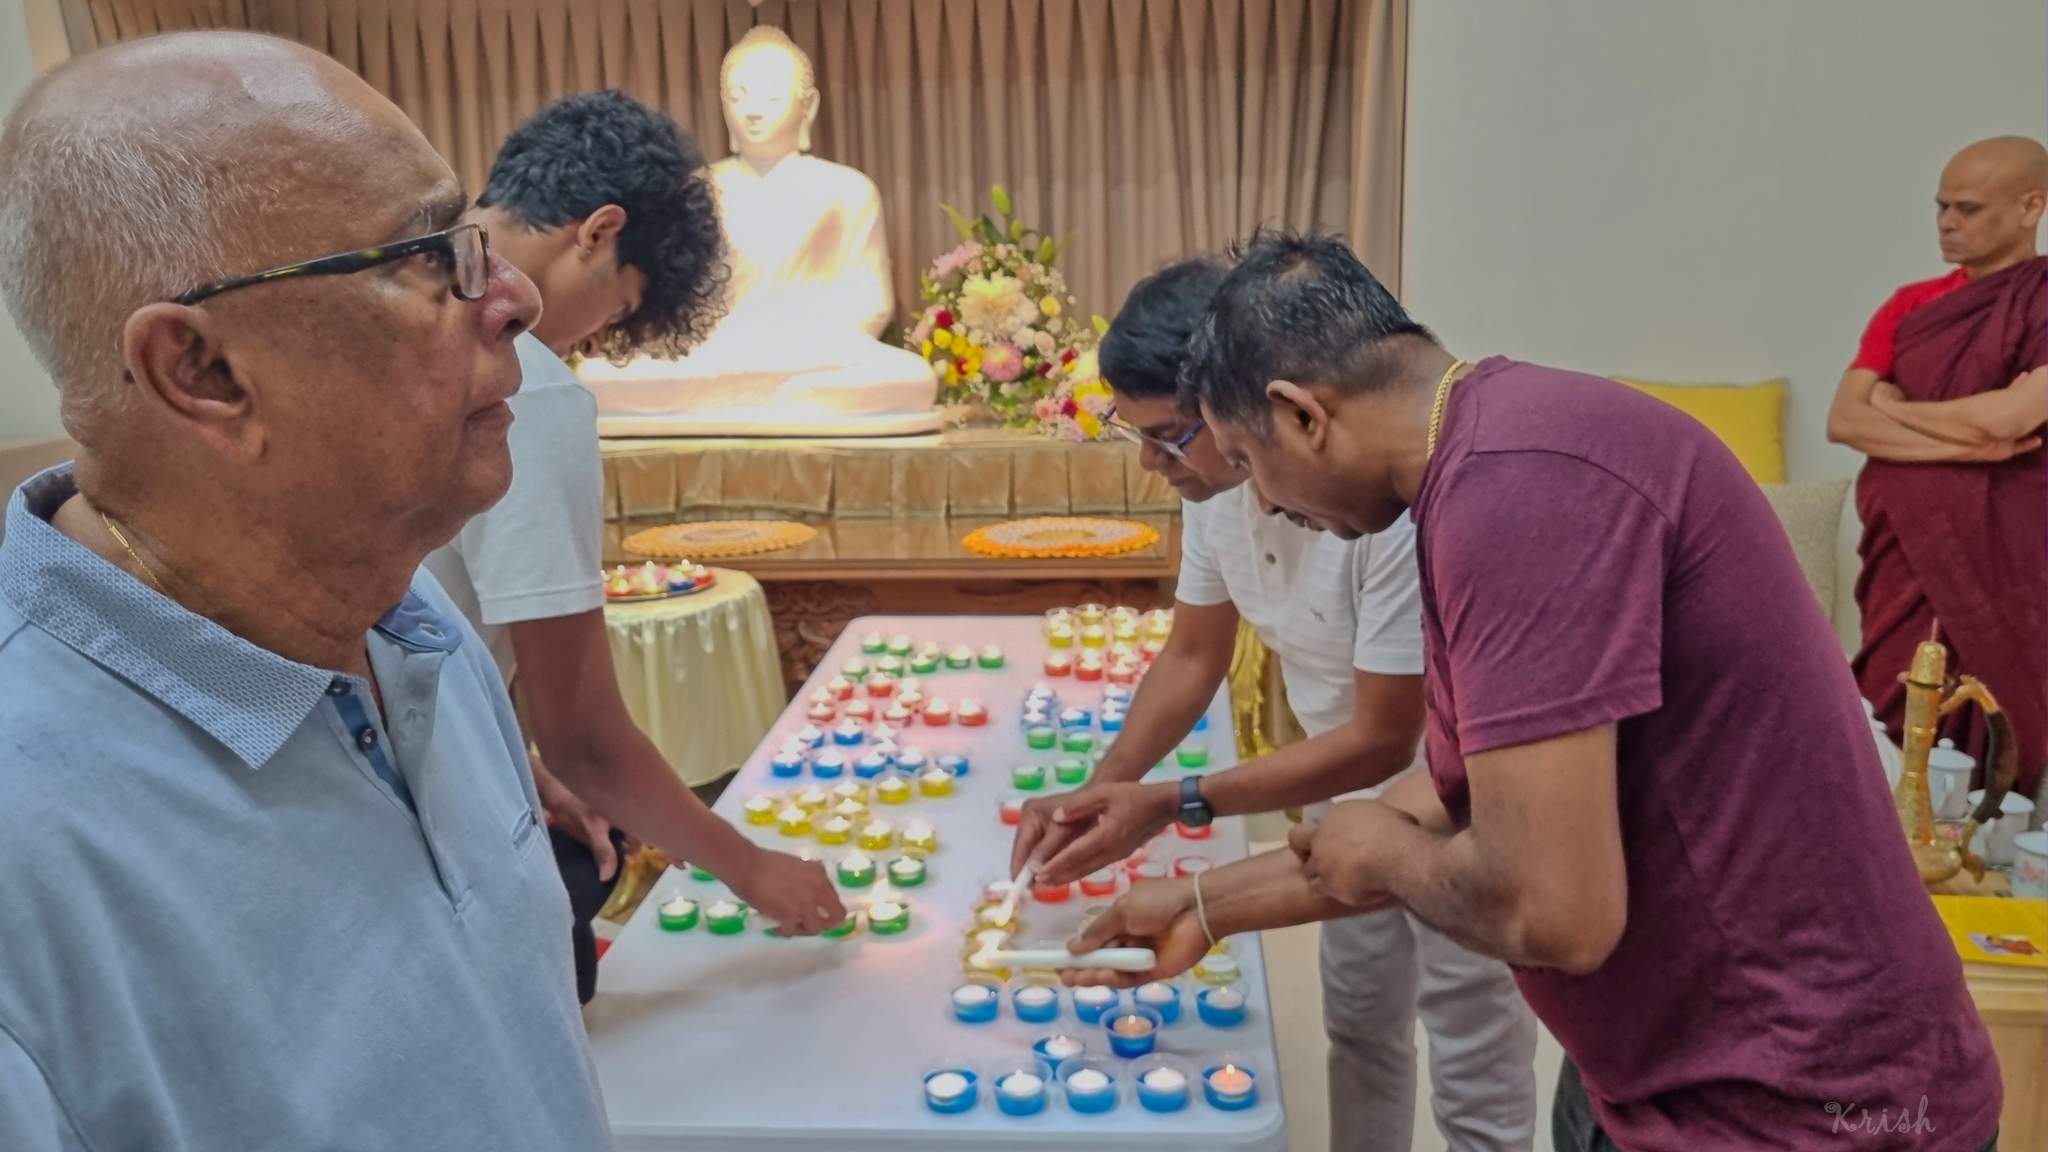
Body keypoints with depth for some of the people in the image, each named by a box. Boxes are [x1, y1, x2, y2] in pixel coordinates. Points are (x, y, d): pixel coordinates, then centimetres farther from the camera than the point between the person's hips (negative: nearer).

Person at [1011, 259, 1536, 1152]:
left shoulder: (1393, 499, -36)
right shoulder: (1212, 477, -13)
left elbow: (1383, 741, -28)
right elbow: (1193, 656, -1)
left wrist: (1175, 805, -29)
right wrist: (1100, 792, -14)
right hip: (1354, 776, 7)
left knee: (1473, 1066, 7)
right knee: (1357, 1018, 22)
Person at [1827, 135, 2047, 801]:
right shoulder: (1909, 306, 10)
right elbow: (1843, 420, -1)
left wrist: (1895, 406, -3)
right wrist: (1966, 443, -14)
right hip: (1903, 545, 4)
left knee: (1994, 741, 1)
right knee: (1895, 736, 4)